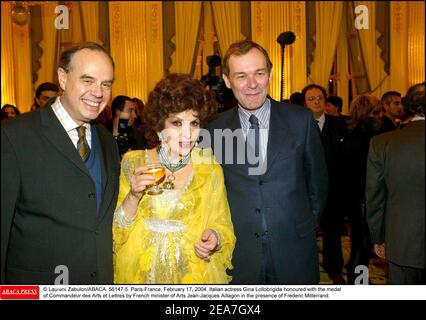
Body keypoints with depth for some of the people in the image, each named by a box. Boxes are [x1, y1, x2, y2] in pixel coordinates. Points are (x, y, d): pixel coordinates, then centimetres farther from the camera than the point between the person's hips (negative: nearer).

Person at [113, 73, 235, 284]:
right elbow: (116, 233, -5)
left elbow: (223, 226, 2)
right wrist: (133, 197, -21)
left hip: (195, 273, 0)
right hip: (140, 274, 0)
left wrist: (215, 238, -19)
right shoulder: (133, 163, -7)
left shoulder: (209, 168, -7)